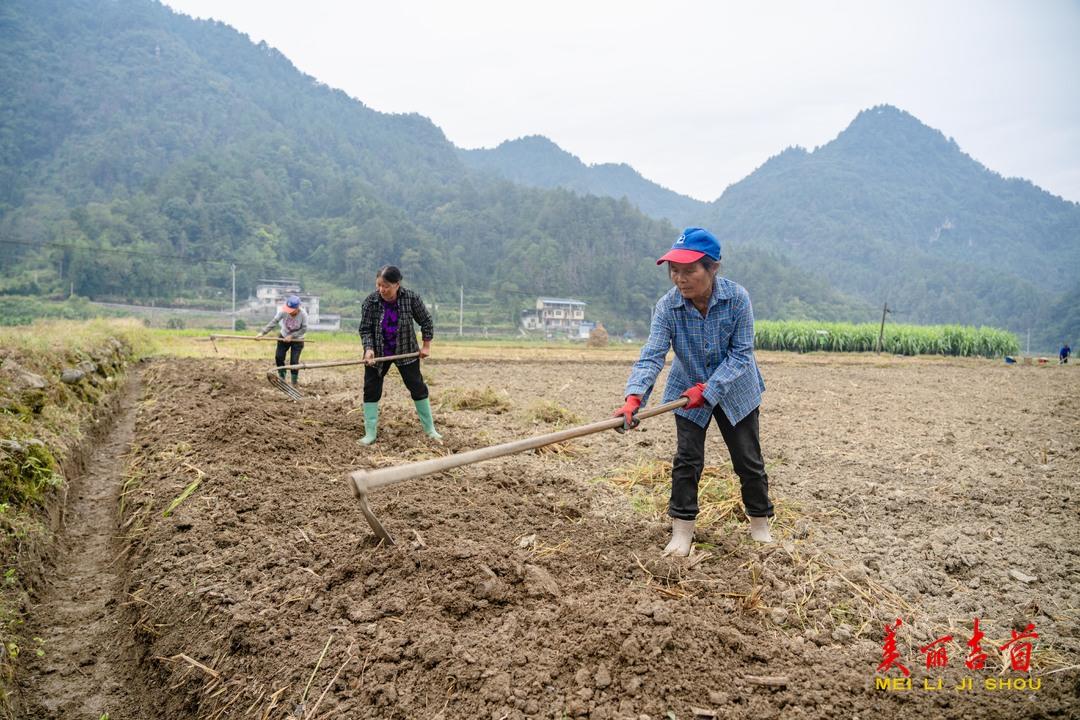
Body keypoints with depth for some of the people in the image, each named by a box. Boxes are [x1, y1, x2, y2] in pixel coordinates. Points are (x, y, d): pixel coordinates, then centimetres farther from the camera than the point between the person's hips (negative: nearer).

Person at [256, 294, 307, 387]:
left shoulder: (303, 314, -27)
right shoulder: (283, 311, -24)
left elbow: (304, 329, -19)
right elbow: (274, 322, -24)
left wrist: (292, 336, -25)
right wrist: (263, 332, -31)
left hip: (297, 340, -3)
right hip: (284, 337, 3)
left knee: (294, 361, -7)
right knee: (279, 357, -1)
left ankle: (294, 382, 13)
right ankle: (282, 377, 21)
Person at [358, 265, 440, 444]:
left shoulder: (411, 298, -18)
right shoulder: (370, 301, -17)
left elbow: (426, 321, -5)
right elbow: (365, 329, -11)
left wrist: (426, 345, -2)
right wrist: (368, 349, -27)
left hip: (406, 351, 0)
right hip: (378, 353, 1)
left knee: (418, 387, 5)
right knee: (371, 390, -1)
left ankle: (430, 429, 19)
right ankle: (370, 434, 8)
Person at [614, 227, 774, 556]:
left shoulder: (737, 298, -25)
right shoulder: (667, 306, -23)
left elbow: (741, 353, -21)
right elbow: (652, 355, -30)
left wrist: (709, 390, -29)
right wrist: (634, 396, -46)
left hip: (734, 391, 0)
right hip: (688, 392, 1)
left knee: (748, 460, 9)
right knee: (687, 461, 0)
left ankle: (760, 525, 28)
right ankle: (682, 531, 12)